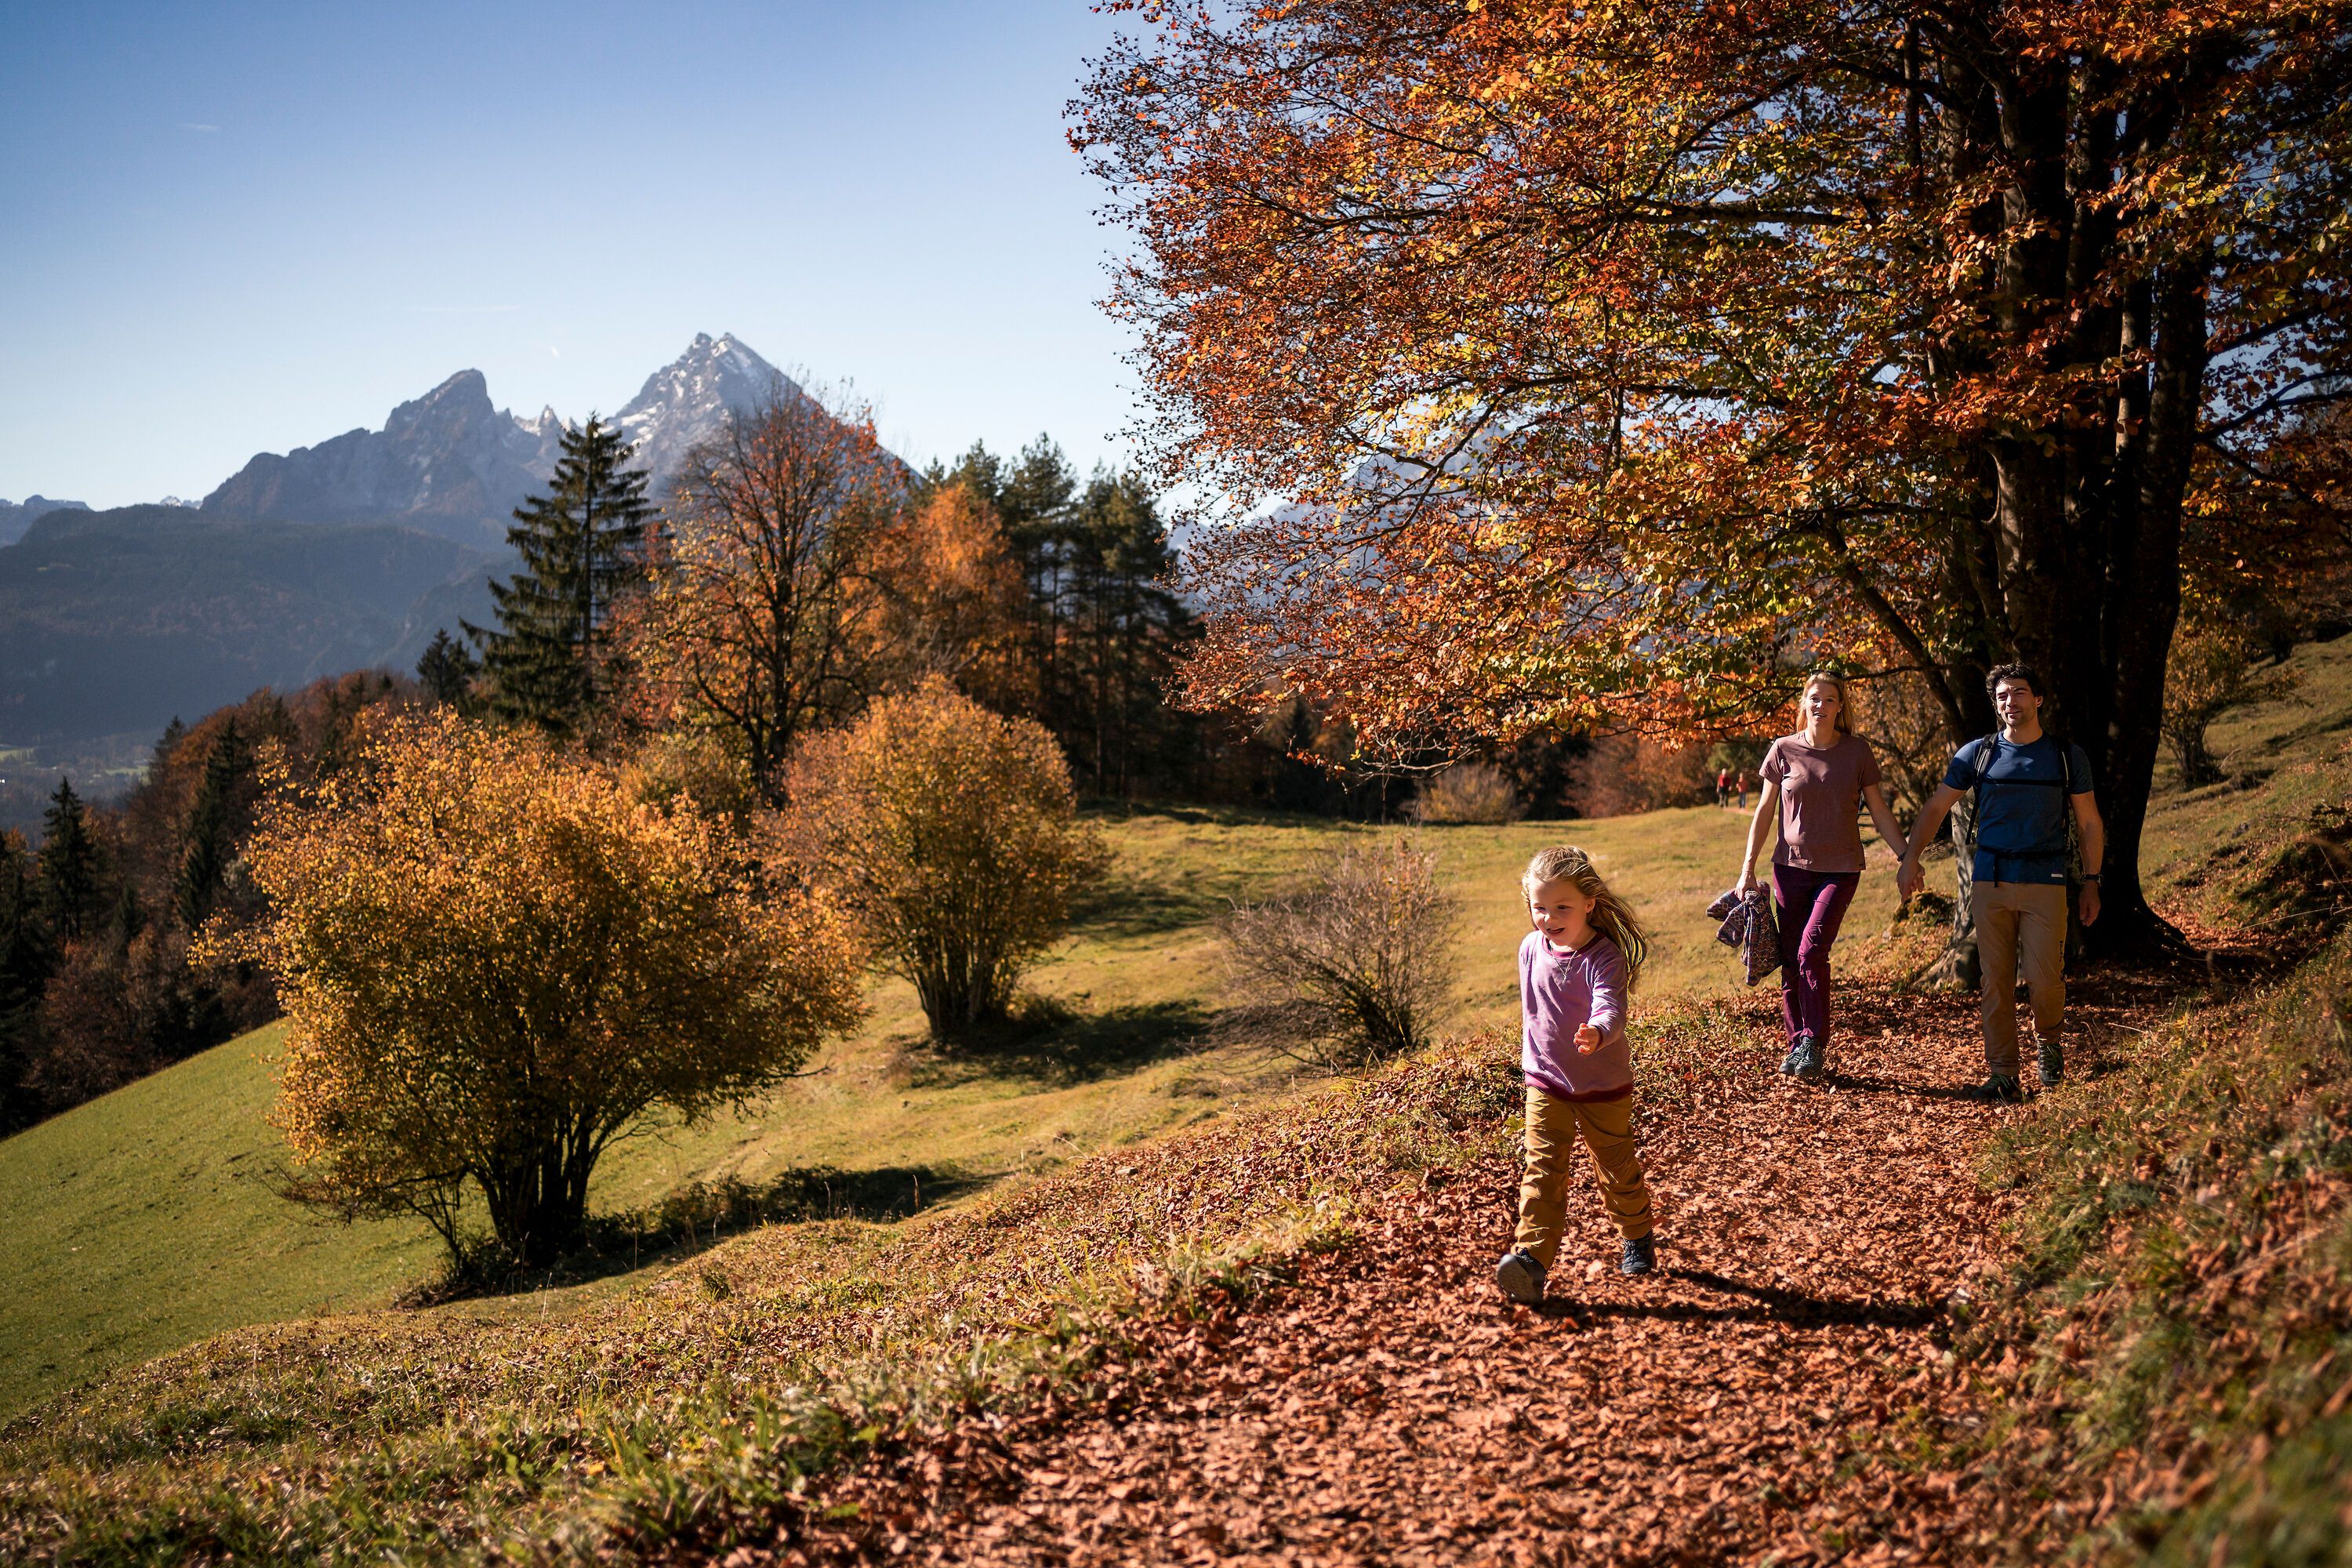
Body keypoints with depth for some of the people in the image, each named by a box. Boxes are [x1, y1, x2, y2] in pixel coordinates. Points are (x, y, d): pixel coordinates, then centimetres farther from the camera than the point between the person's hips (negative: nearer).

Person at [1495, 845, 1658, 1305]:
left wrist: (1597, 1033, -59)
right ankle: (1530, 1256, -15)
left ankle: (1638, 1238, 40)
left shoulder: (1605, 957, -21)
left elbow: (1610, 1007, -38)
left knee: (1618, 1168, 15)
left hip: (1604, 1087, -3)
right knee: (1542, 1169, -9)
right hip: (1546, 1084, 3)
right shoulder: (1531, 950, -3)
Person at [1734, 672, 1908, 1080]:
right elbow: (1764, 812, 7)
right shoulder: (1784, 750, 2)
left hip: (1839, 869, -2)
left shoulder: (1857, 751, 1)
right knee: (1791, 962, 3)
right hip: (1791, 866, 2)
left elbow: (1879, 812, 6)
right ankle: (1797, 1043, 15)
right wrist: (1747, 870, 4)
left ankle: (1814, 1046, -7)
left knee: (1811, 951, -17)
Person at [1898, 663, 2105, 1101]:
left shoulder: (2068, 756, 7)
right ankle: (2003, 1076, 7)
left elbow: (2089, 824, 12)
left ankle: (2048, 1041, 22)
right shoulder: (1977, 754, 7)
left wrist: (2091, 883, 7)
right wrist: (1910, 858, -1)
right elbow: (1936, 808, 10)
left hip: (2045, 883, -1)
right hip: (1990, 882, 1)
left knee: (2043, 979, -9)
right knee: (1994, 982, 0)